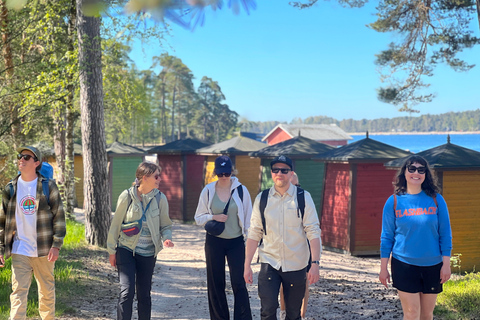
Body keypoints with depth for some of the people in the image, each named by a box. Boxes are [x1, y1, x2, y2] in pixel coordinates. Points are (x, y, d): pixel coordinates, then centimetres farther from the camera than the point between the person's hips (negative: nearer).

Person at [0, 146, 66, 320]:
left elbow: (59, 216, -2)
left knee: (47, 291, 12)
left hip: (44, 250, -1)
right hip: (20, 250, 1)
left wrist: (56, 245, -9)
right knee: (18, 291, -6)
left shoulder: (48, 186, -1)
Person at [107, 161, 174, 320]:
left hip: (148, 253, 2)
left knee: (144, 294, 10)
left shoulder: (160, 199, -2)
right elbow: (116, 224, -1)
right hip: (126, 250, -2)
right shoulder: (127, 196, -9)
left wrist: (167, 238, -16)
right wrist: (112, 250, 3)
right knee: (126, 292, -11)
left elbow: (165, 225, 6)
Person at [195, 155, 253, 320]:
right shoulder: (208, 191, 0)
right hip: (214, 241, 2)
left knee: (239, 283, -7)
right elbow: (198, 217, 5)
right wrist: (214, 217, -13)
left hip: (236, 242, -1)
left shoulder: (241, 190, -3)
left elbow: (248, 218, 2)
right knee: (216, 283, 8)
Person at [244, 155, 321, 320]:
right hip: (269, 263, 1)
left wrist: (315, 263, -16)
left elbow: (313, 232, -7)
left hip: (296, 265, 0)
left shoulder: (303, 197, -3)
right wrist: (247, 265, 0)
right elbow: (254, 234, 4)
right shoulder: (261, 199, 2)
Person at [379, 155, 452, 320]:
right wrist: (383, 267, 0)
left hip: (432, 265, 2)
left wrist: (446, 263, -3)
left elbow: (445, 234, 2)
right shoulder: (394, 201, -2)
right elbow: (387, 236, 2)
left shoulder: (436, 199, 0)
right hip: (404, 265, -2)